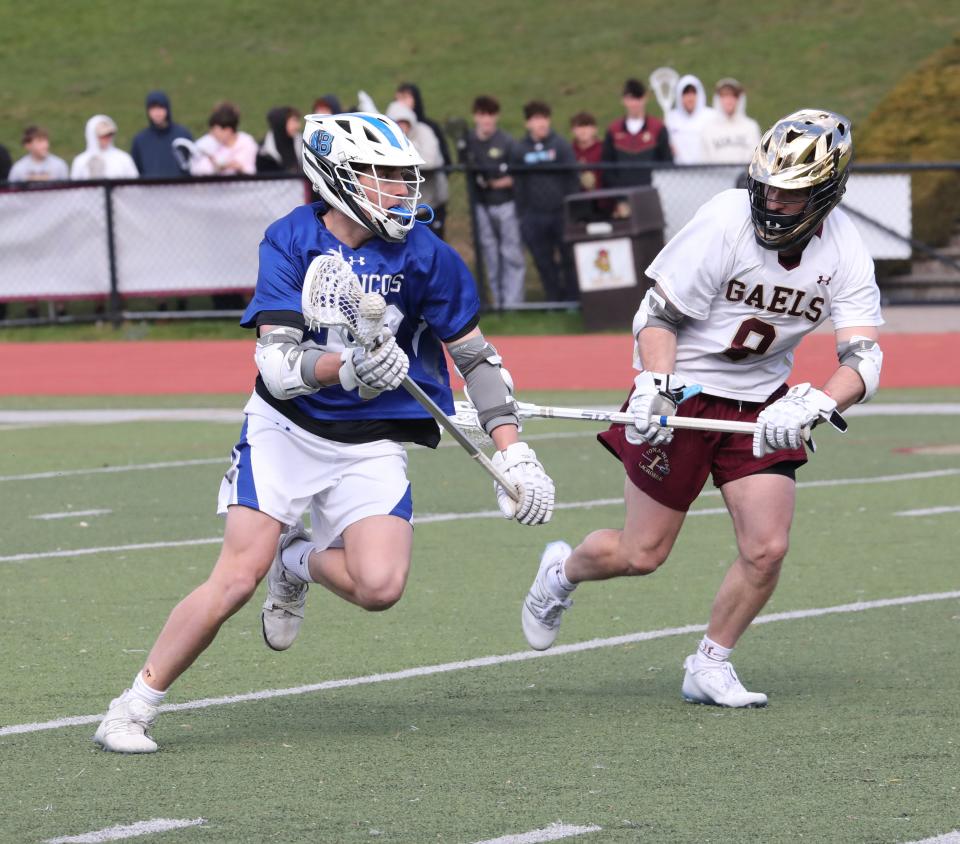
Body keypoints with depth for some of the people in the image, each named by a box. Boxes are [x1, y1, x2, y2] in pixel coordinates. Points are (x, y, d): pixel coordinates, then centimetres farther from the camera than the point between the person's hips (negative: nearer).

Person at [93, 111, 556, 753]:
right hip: (285, 429, -1)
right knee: (238, 579, -15)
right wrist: (347, 367, -39)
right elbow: (278, 366, -19)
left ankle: (302, 562, 15)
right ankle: (132, 711, 0)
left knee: (379, 587, -21)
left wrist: (514, 454, -6)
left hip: (371, 447, 2)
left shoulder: (425, 256, -7)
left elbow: (477, 358, 3)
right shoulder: (291, 241, -11)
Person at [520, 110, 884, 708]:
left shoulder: (846, 254, -11)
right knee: (642, 554, 2)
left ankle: (711, 666, 13)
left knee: (767, 549, -9)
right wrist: (654, 385, -32)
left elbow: (863, 362, -20)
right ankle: (563, 570, 35)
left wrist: (812, 406, -39)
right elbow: (657, 317, -15)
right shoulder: (725, 222, -21)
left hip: (761, 405, 3)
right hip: (683, 395, -3)